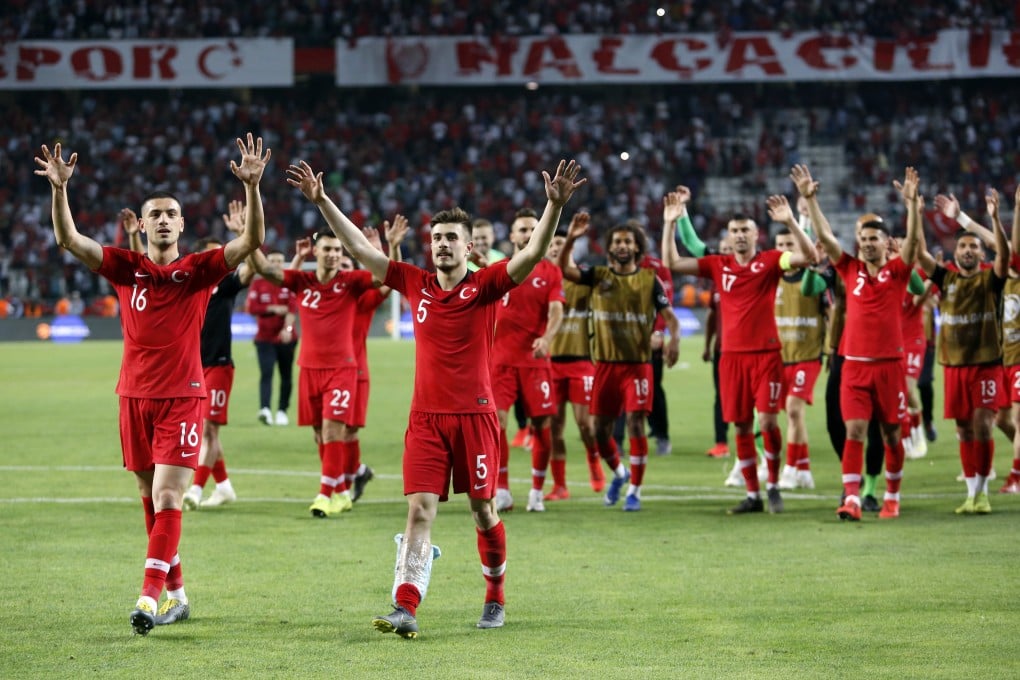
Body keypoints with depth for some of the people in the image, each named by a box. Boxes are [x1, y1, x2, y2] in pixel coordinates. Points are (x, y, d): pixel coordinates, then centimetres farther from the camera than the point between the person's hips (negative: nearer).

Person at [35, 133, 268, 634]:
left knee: (166, 497, -13)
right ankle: (176, 593, 19)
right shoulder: (126, 268, 6)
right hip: (135, 395, 3)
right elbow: (69, 240, -2)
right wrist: (59, 190, -16)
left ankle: (151, 595, -20)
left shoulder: (199, 270, 0)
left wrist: (253, 187, -23)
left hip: (183, 396, -3)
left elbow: (251, 241, -11)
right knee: (151, 498, 9)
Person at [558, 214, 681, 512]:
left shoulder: (649, 280, 3)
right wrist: (570, 239, -24)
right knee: (600, 428, 6)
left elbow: (669, 316, -1)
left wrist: (674, 339, -21)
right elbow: (565, 269, -8)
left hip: (638, 364, -2)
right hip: (605, 363, 2)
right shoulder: (598, 276, 6)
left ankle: (634, 490, -2)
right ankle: (618, 472, 34)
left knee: (635, 424, -11)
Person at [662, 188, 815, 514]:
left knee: (767, 420, -12)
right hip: (732, 355, 3)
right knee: (741, 426, 5)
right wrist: (670, 223, -3)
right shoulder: (718, 265, 8)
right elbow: (672, 263, 6)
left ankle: (773, 485, 7)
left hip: (765, 354, -3)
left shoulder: (769, 261, -1)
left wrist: (790, 222, -26)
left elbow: (808, 256, -15)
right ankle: (752, 495, 13)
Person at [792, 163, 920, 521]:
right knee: (854, 431, -9)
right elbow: (825, 237, 1)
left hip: (889, 364, -1)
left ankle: (892, 497, 22)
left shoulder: (897, 272, 1)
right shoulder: (851, 270, 6)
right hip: (855, 365, 1)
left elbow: (912, 240, -13)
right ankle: (851, 498, -16)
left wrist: (912, 203, -26)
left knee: (891, 433, 8)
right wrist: (810, 200, -8)